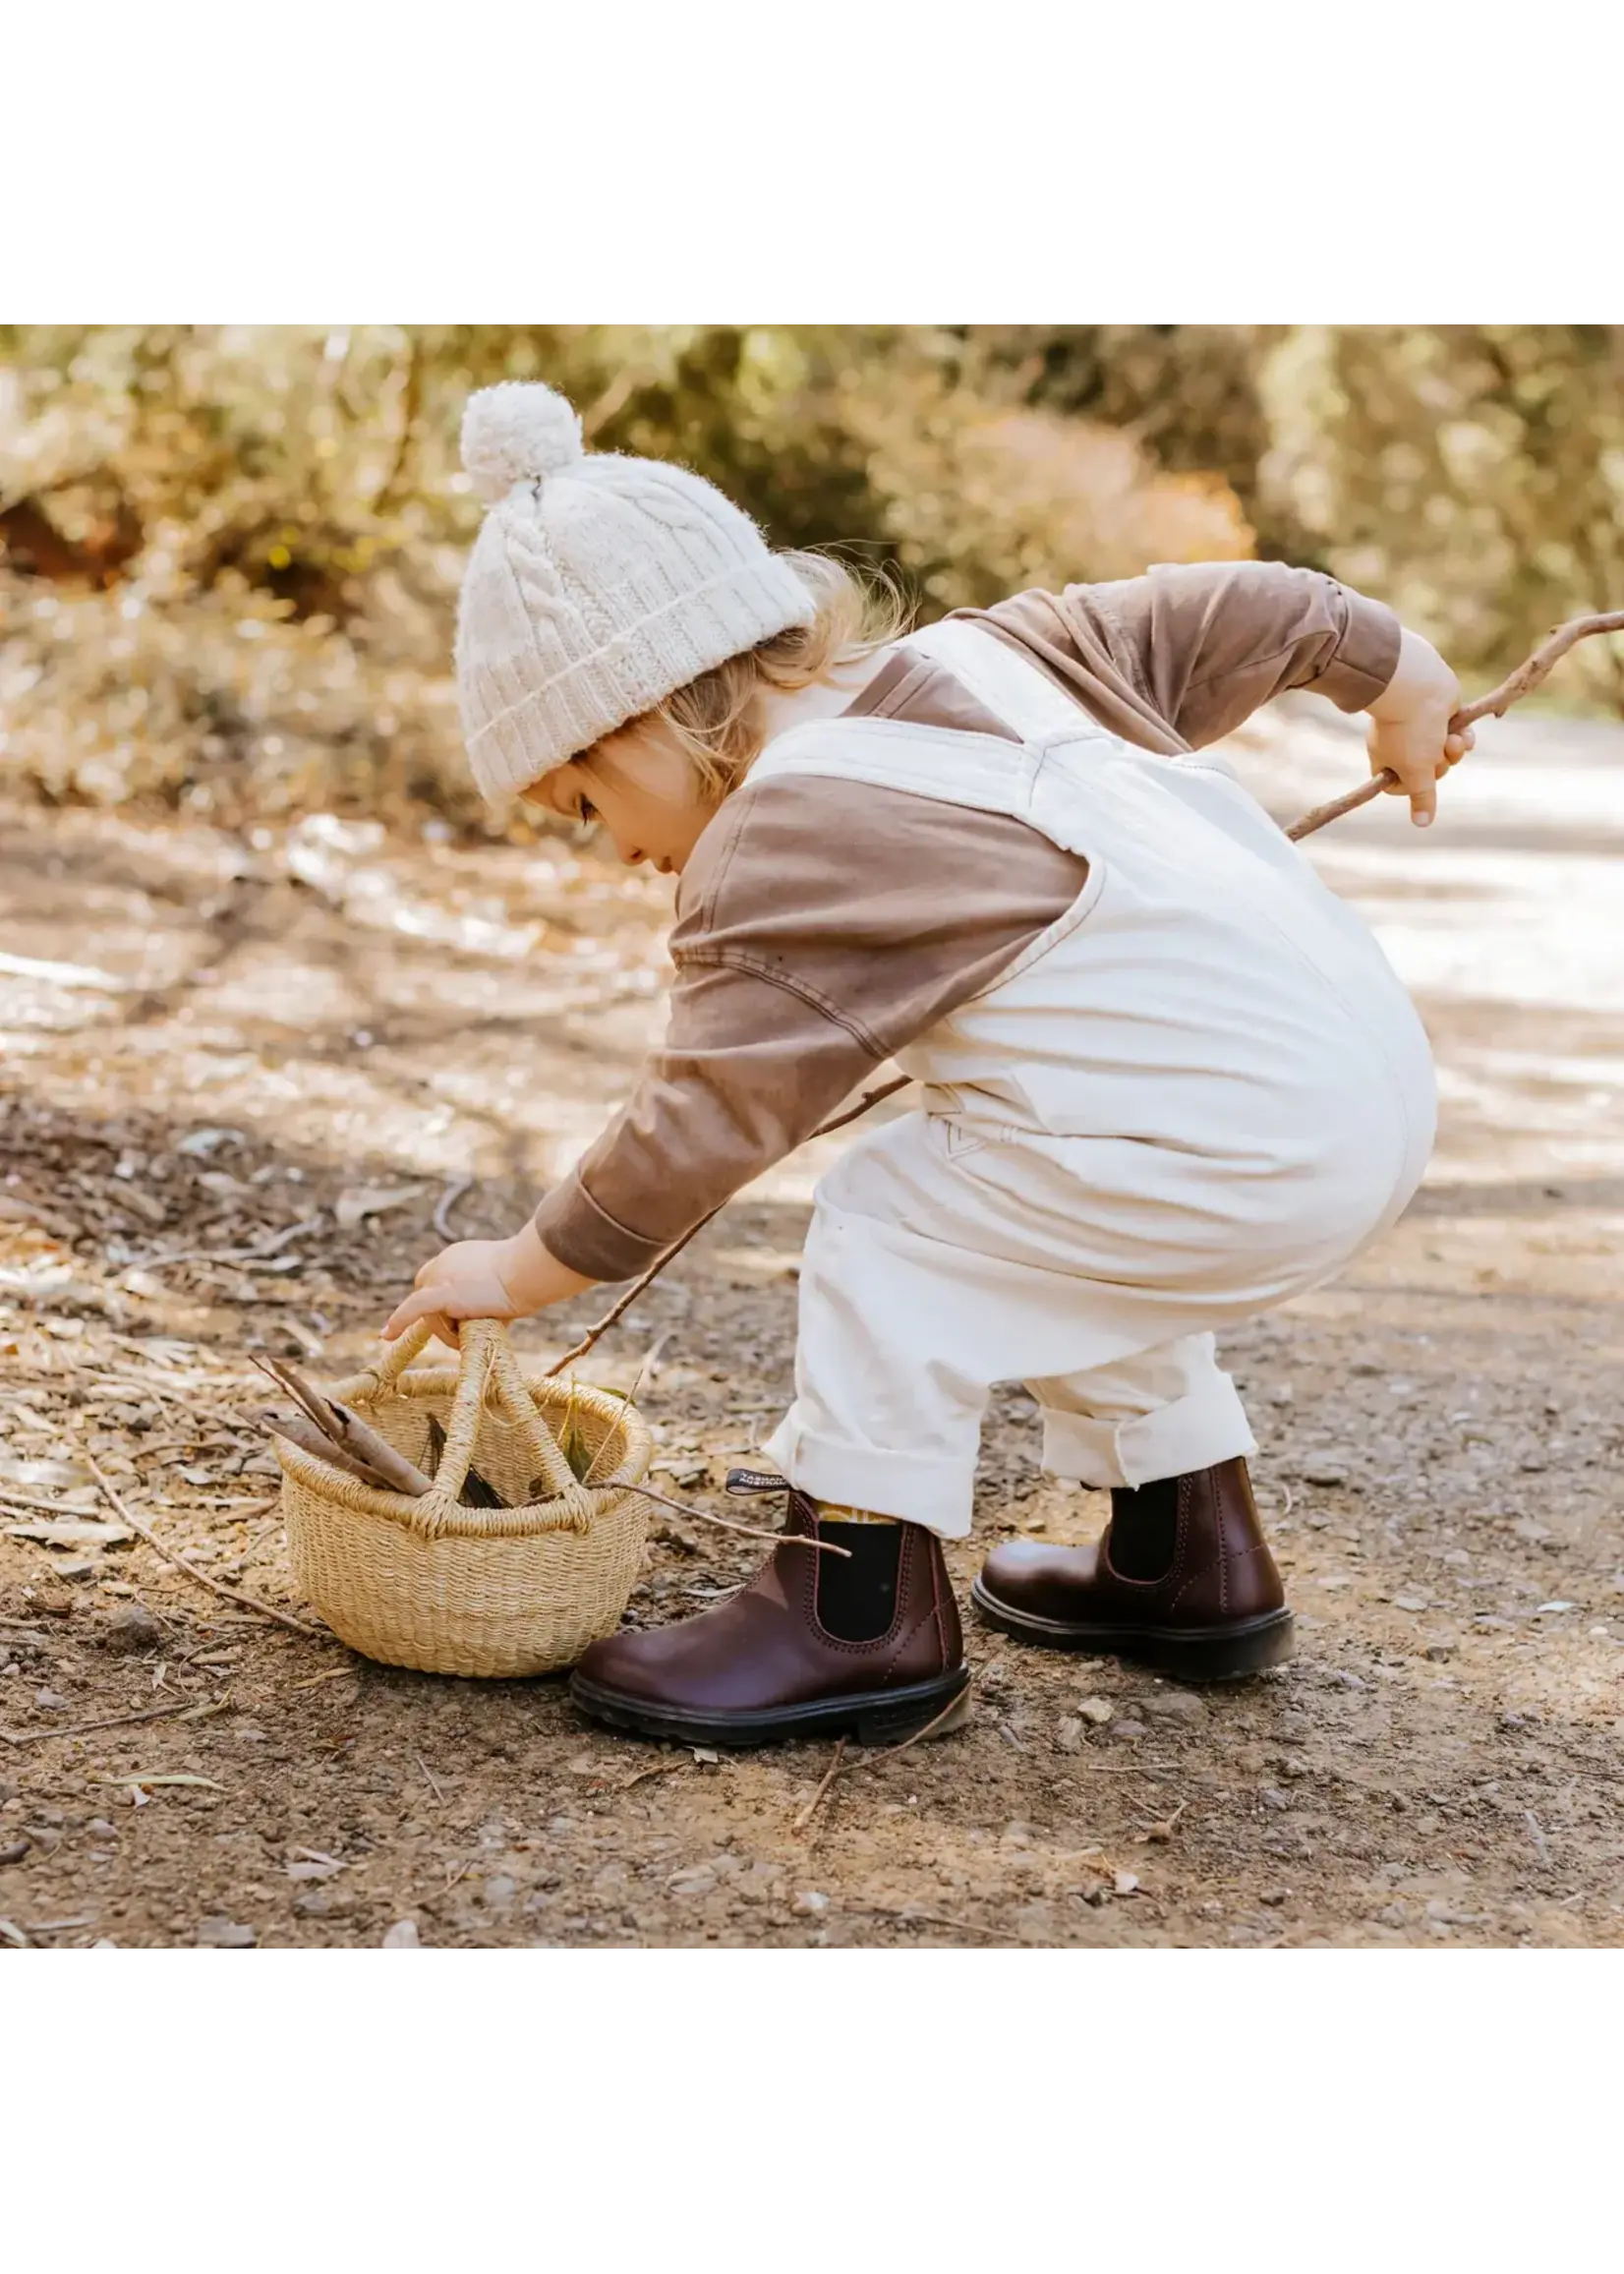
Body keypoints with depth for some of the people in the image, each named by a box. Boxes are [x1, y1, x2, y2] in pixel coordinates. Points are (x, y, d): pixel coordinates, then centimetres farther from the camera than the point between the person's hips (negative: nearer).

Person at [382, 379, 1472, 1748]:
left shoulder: (790, 843, -12)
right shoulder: (980, 653, 13)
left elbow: (704, 1126, -10)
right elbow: (1232, 615, 20)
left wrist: (521, 1272, 3)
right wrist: (1395, 676, 36)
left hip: (1246, 1148, -10)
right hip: (1381, 1086, 10)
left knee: (894, 1228, -4)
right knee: (1059, 1240, 30)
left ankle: (863, 1610, 0)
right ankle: (1193, 1558, 37)